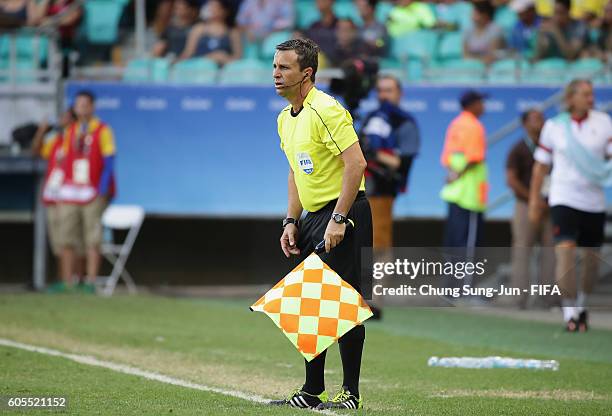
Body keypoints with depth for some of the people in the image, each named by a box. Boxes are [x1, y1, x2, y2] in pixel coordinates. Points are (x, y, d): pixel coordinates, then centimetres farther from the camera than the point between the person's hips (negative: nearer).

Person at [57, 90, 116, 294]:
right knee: (66, 239, 1)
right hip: (70, 192, 5)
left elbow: (109, 161, -5)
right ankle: (67, 283, 4)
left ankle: (90, 282, -5)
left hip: (93, 192, -5)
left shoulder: (102, 130, -1)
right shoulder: (70, 131, 15)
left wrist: (103, 191, -13)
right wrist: (63, 189, 12)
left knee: (93, 240, -5)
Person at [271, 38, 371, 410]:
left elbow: (356, 163, -22)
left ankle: (351, 393, -2)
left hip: (344, 214, -10)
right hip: (313, 217, 10)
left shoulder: (326, 111, -16)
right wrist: (292, 221, 14)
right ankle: (312, 391, 18)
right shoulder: (286, 119, 13)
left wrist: (338, 220, -24)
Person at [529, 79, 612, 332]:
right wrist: (534, 201, 7)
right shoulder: (554, 126, 2)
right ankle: (569, 313, -13)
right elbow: (541, 165, 8)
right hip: (564, 198, -2)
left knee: (591, 258, 8)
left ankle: (581, 304, 33)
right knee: (565, 252, -17)